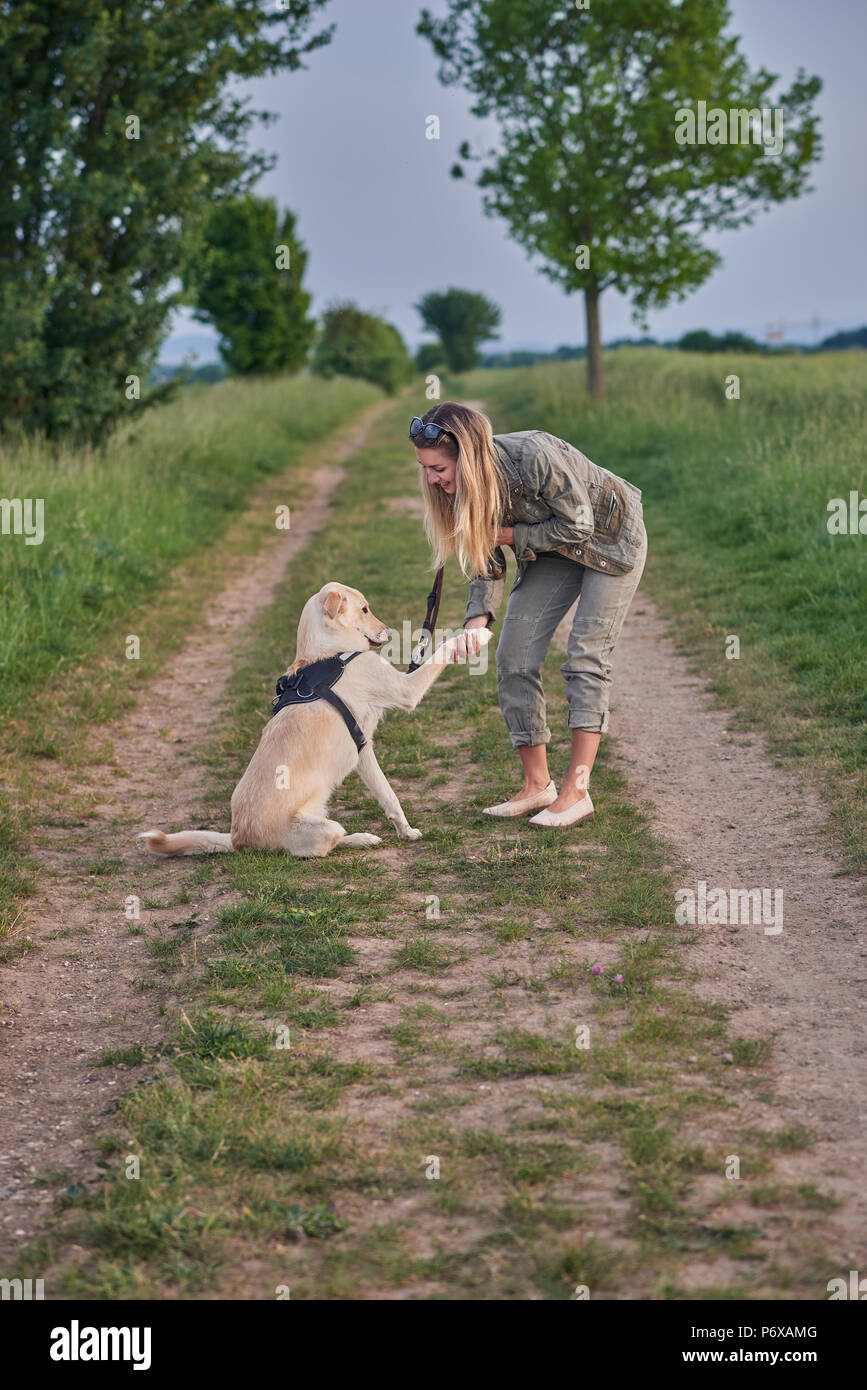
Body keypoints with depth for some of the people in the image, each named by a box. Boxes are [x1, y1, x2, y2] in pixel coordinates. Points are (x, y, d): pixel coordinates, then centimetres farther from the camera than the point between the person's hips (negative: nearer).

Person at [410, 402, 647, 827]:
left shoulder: (533, 456, -38)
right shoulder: (463, 485, -16)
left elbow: (578, 525, -27)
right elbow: (486, 557, -8)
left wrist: (512, 534, -25)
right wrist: (478, 616, -23)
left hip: (609, 536, -7)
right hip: (550, 552, 7)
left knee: (586, 655, -14)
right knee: (514, 659, -2)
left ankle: (576, 792, -14)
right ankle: (537, 784, 8)